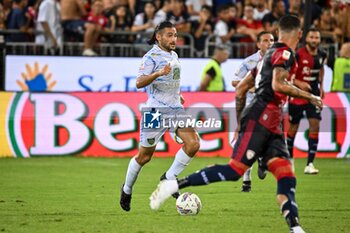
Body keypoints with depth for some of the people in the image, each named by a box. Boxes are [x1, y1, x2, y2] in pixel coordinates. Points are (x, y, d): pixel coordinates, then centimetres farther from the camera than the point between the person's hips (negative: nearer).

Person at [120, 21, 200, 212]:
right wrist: (159, 73, -35)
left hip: (176, 110, 7)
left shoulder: (173, 55, 14)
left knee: (193, 144, -14)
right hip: (156, 111, -7)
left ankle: (169, 178, 2)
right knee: (144, 156, 2)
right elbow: (139, 83, -23)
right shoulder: (152, 56, -11)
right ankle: (127, 189, 25)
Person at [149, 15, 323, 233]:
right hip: (260, 118, -10)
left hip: (271, 125, 10)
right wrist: (308, 96, -13)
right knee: (235, 169, -16)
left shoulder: (271, 53, 22)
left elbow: (242, 86, 25)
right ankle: (174, 185, -11)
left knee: (287, 177, -3)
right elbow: (278, 85, -22)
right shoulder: (285, 53, -5)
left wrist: (239, 119, 29)